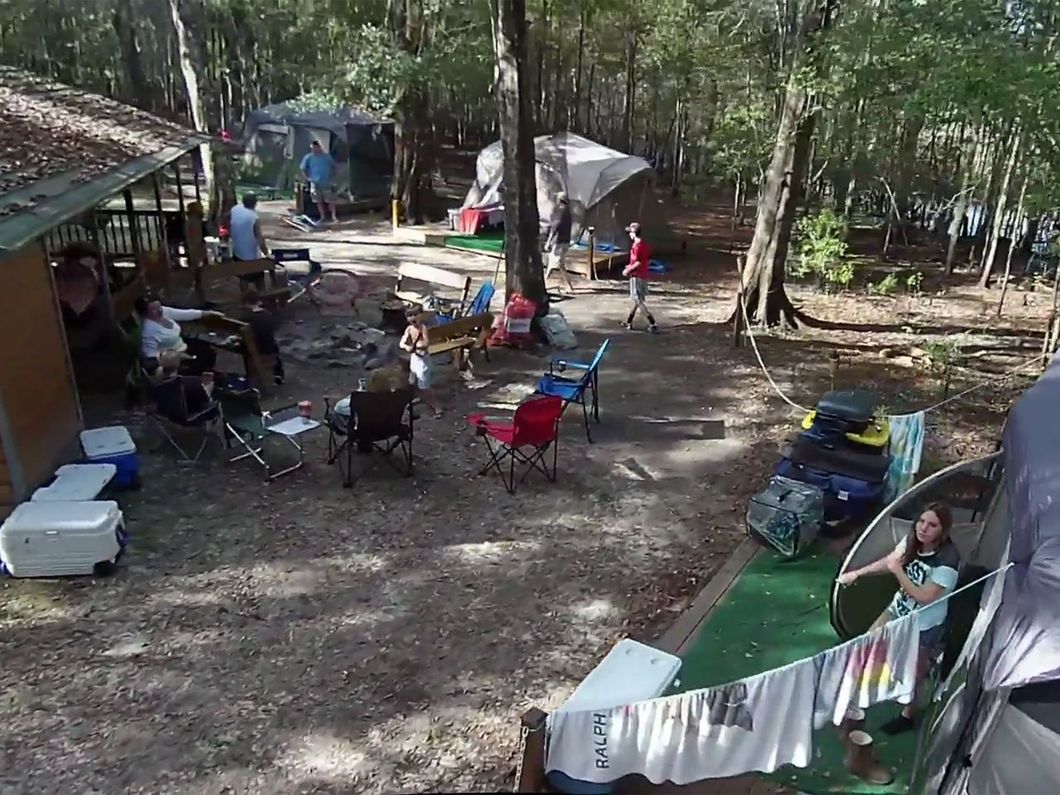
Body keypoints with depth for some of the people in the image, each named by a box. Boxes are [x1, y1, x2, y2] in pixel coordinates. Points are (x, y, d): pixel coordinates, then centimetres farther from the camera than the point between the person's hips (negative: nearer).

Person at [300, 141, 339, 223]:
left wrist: (332, 177, 4)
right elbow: (303, 168, 9)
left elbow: (334, 167, 11)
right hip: (315, 183, 1)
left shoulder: (327, 156, 0)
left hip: (327, 183, -1)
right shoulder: (308, 157, -1)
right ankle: (323, 217, 16)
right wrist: (307, 178, 0)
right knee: (319, 201, 6)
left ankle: (334, 217, 3)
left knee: (331, 200, -3)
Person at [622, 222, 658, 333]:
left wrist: (628, 270, -12)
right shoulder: (645, 245, 9)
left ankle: (653, 324, -10)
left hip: (637, 277, -10)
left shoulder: (636, 246, -19)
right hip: (644, 276, 10)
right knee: (637, 300, 17)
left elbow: (638, 263, -25)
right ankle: (629, 322, 29)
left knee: (639, 302, -6)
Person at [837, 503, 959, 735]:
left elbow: (925, 598, -28)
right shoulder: (912, 541, -12)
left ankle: (908, 716, 35)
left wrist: (898, 572, -29)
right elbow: (889, 560, 7)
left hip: (925, 625, -7)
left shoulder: (947, 560, -31)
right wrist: (857, 573, 10)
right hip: (899, 609, 7)